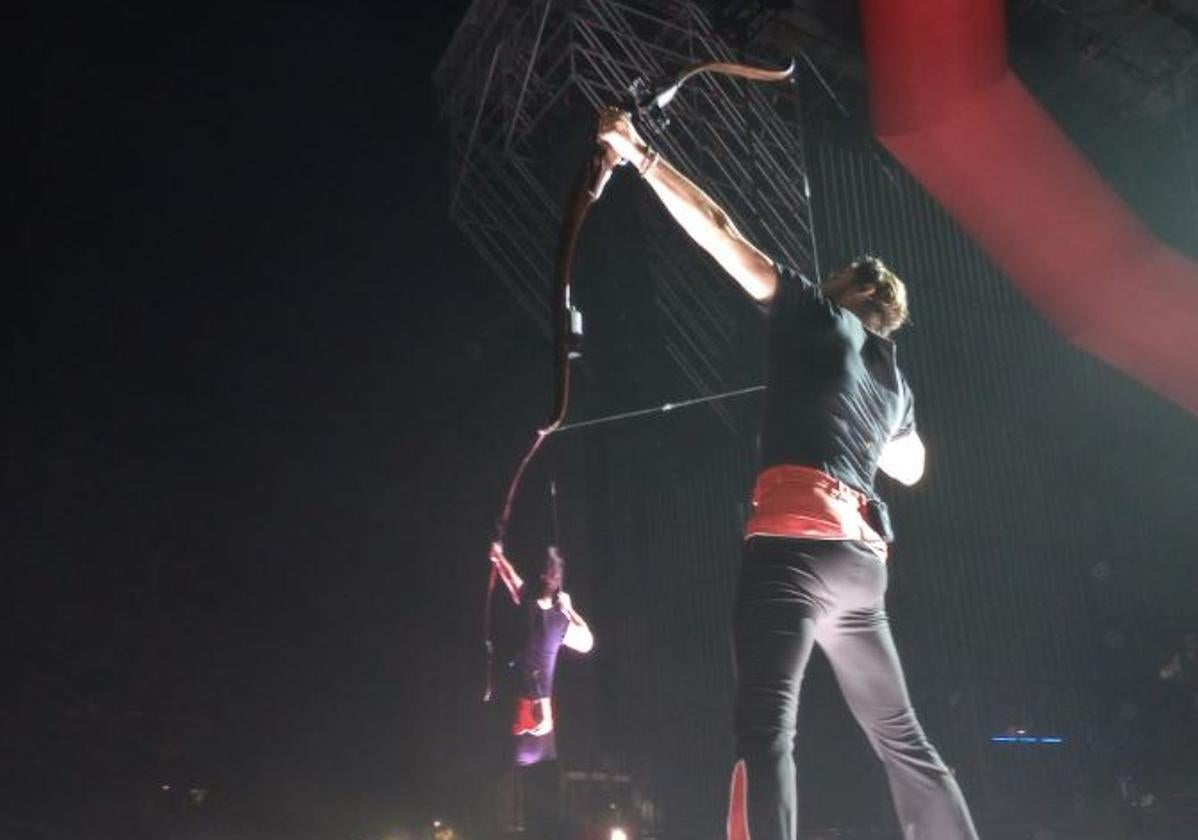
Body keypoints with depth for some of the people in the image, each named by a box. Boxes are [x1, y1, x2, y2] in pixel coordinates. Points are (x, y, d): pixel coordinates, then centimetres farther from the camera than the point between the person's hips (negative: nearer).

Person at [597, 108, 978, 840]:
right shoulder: (895, 379, 24)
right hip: (861, 554, 8)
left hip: (797, 538, -7)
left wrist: (640, 155, 8)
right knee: (901, 737, 15)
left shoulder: (820, 318, 7)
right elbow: (910, 467, 42)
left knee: (766, 728, -14)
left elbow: (717, 230, 4)